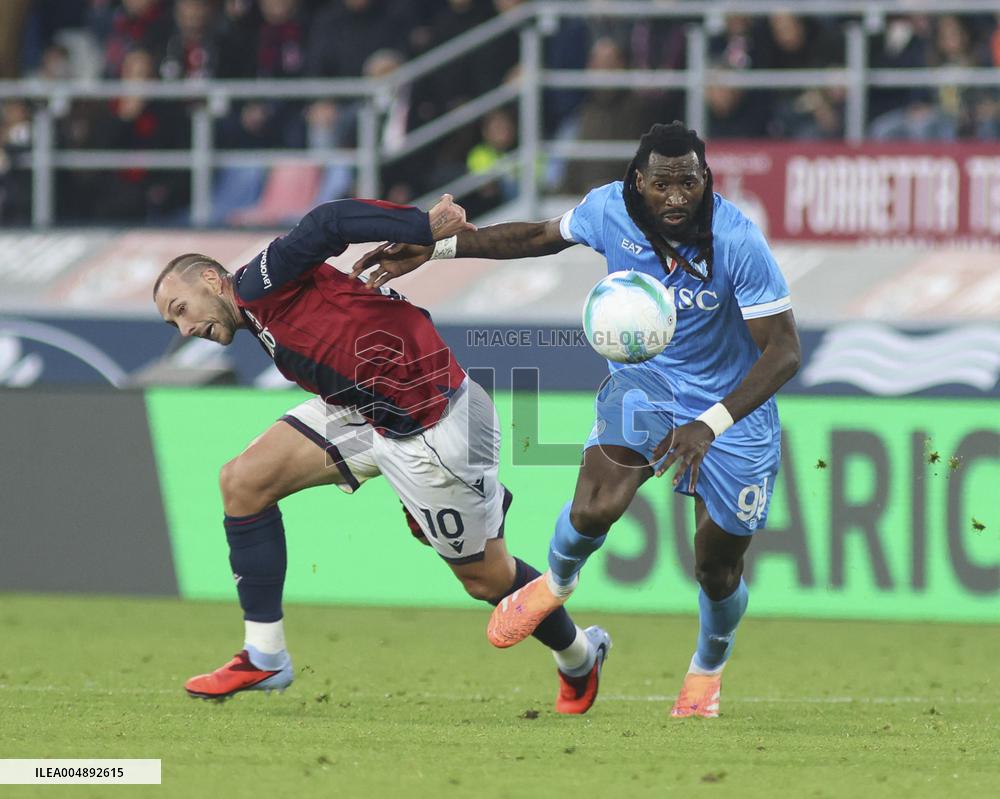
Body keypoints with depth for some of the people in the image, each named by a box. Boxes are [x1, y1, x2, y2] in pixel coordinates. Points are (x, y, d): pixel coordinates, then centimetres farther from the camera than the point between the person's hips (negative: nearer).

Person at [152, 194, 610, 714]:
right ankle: (265, 658, 1)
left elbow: (327, 226, -26)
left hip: (433, 423, -9)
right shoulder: (267, 325, 16)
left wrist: (425, 229, -35)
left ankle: (579, 657, 34)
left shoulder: (257, 287, -12)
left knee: (485, 578, 6)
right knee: (243, 481, -3)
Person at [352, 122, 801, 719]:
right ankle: (557, 583, 13)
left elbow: (784, 350, -26)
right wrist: (433, 248, 6)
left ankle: (708, 670, 40)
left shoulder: (738, 242, -29)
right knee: (595, 508, -24)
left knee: (719, 570, 5)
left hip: (732, 403, -2)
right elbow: (543, 236, 7)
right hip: (645, 380, 2)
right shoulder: (609, 210, -17)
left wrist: (708, 426, -37)